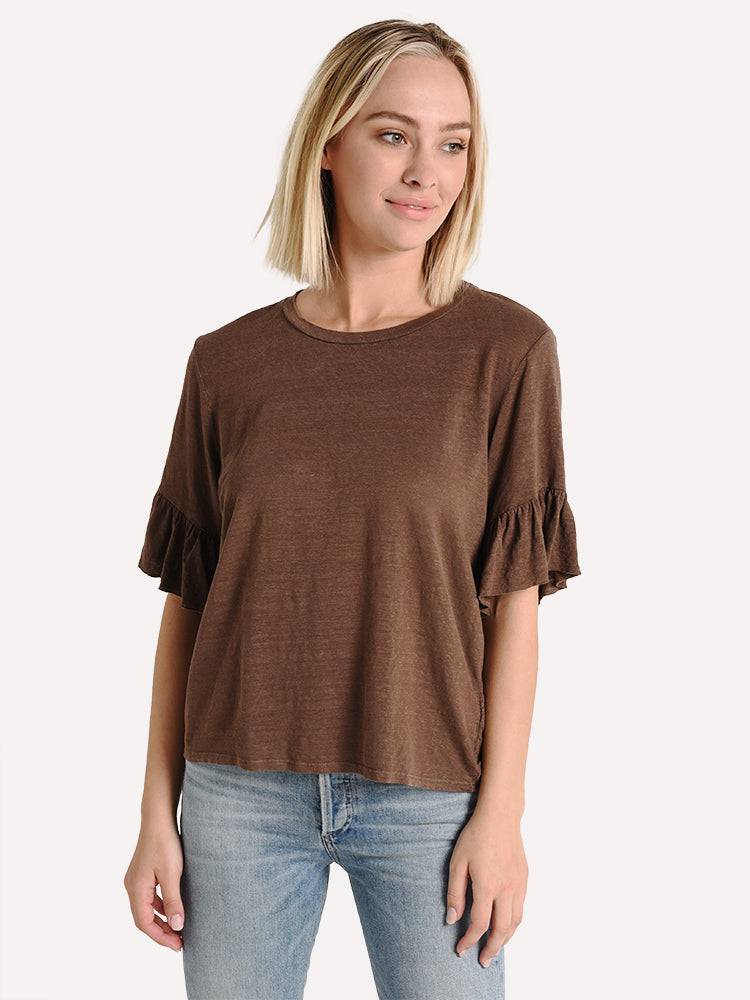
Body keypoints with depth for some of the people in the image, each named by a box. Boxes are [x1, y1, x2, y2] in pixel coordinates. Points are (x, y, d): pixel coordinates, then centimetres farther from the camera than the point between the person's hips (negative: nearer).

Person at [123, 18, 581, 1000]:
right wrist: (158, 813, 4)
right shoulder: (227, 363, 1)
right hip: (242, 793, 2)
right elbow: (187, 598, 4)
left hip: (429, 794, -1)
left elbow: (515, 597, -4)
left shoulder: (505, 349, -4)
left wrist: (502, 809, -6)